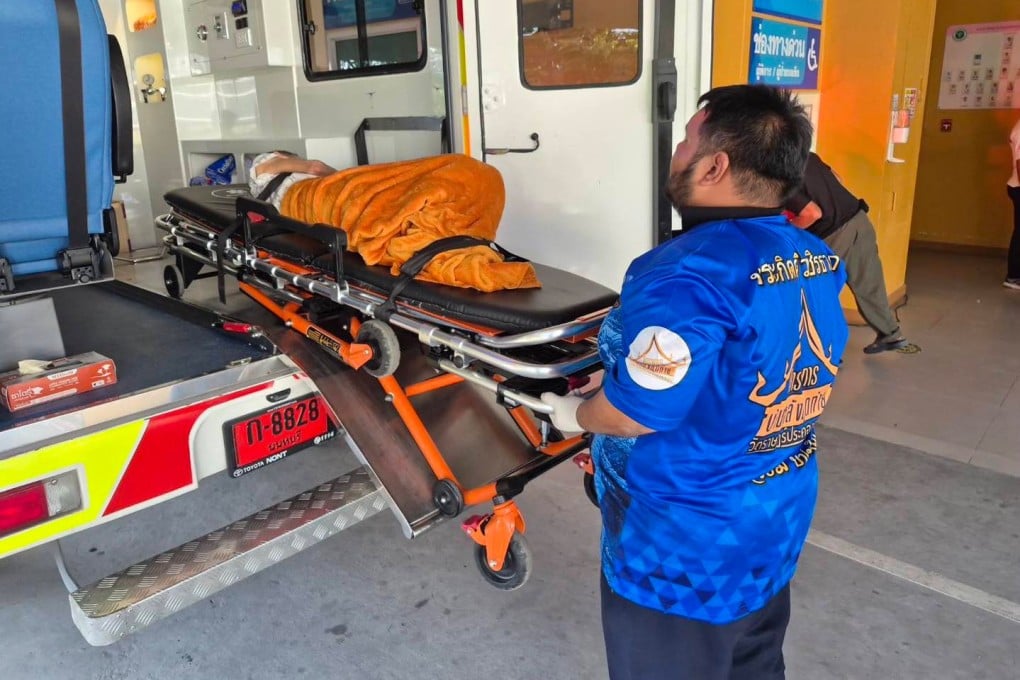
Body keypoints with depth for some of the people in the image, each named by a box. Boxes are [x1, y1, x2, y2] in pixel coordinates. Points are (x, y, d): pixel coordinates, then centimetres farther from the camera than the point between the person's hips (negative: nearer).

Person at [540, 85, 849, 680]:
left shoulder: (690, 275, -30)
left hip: (685, 547, -7)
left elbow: (635, 414, -27)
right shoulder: (819, 261, -2)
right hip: (778, 523, 8)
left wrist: (575, 413, -5)